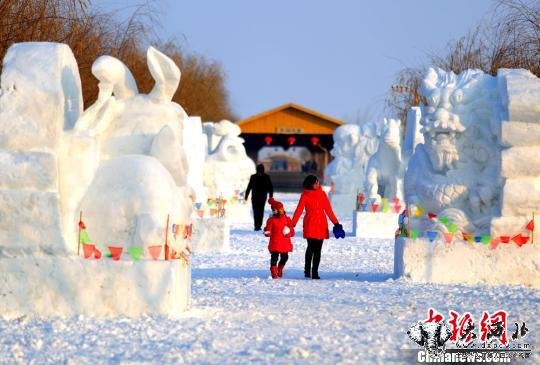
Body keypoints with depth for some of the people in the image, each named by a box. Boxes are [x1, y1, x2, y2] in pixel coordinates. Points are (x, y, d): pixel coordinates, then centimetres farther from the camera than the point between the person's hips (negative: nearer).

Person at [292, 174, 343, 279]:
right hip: (310, 225, -4)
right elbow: (299, 210, -4)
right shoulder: (305, 196, 1)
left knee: (318, 249, 2)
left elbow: (328, 210, 15)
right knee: (311, 247, -12)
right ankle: (307, 270, -1)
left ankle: (315, 272, 6)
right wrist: (292, 224, -13)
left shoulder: (322, 194, 11)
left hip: (321, 225, 4)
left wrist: (336, 223, 13)